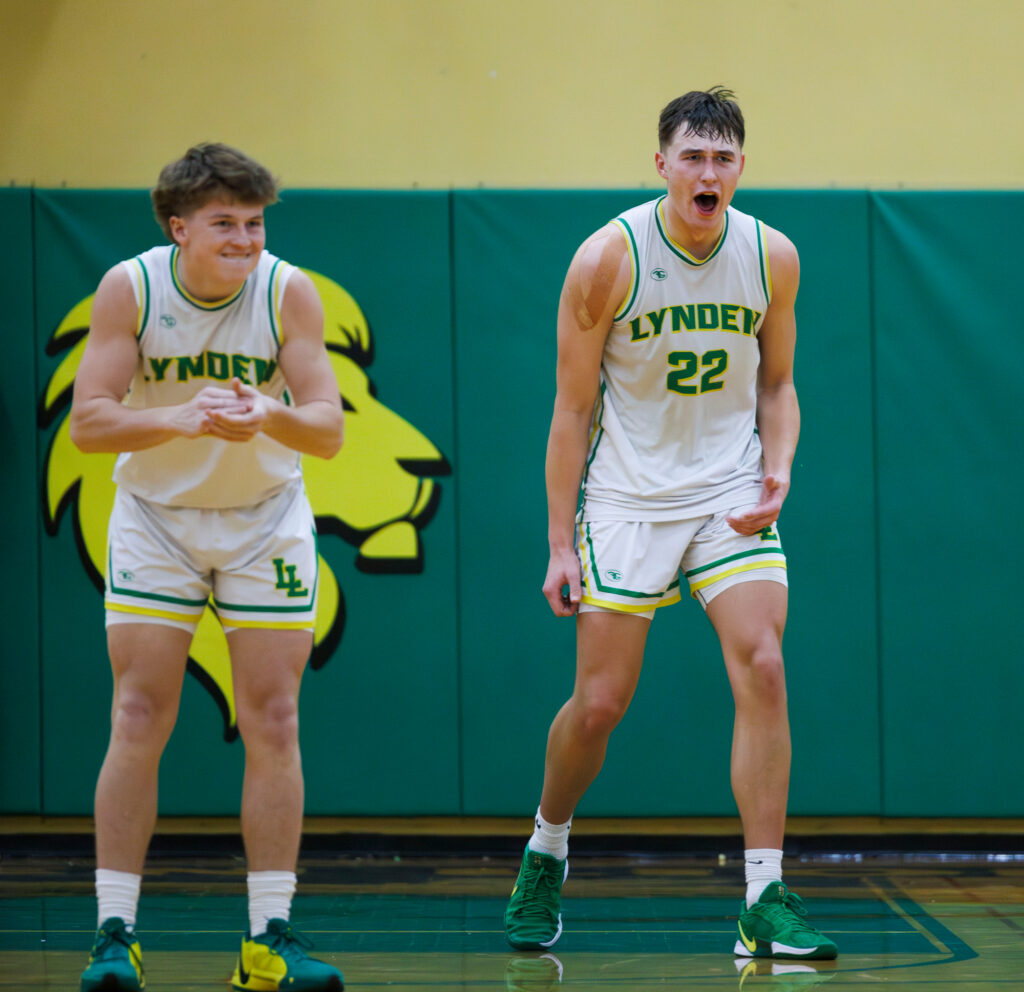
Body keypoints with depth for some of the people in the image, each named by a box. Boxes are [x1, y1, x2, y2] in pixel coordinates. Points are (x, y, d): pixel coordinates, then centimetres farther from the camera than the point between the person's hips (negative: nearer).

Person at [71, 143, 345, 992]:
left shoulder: (289, 292, -14)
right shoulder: (130, 288, -15)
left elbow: (327, 428, -16)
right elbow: (87, 421, -19)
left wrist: (267, 417, -38)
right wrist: (181, 419, -36)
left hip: (267, 521, 1)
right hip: (155, 517, -1)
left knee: (273, 724, -3)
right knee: (138, 723, -7)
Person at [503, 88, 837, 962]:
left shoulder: (772, 258, -2)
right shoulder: (608, 259, -11)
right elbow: (573, 407, -6)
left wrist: (778, 470, -8)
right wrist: (561, 543, -8)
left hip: (731, 496, 2)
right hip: (626, 495, -2)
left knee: (762, 669, -15)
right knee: (600, 702, 0)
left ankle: (766, 904, -12)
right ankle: (545, 853, 30)